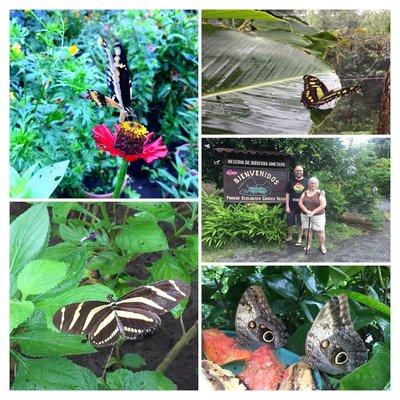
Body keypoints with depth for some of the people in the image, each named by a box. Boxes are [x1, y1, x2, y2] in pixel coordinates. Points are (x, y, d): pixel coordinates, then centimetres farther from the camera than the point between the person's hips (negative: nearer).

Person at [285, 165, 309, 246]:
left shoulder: (306, 181, 1)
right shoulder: (291, 181, 3)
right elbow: (287, 194, 3)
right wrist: (287, 206, -3)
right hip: (292, 207, 1)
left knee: (300, 224, 7)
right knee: (290, 223, 7)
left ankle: (299, 239, 19)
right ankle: (290, 236, 27)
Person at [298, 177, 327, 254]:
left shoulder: (320, 193, -5)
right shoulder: (305, 192, 5)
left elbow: (323, 205, -13)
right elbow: (300, 202, 0)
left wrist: (313, 212, -18)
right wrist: (306, 211, -14)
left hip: (318, 216, -3)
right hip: (305, 216, 3)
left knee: (320, 231, 0)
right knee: (308, 230, 7)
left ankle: (322, 246, 15)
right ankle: (308, 245, 22)